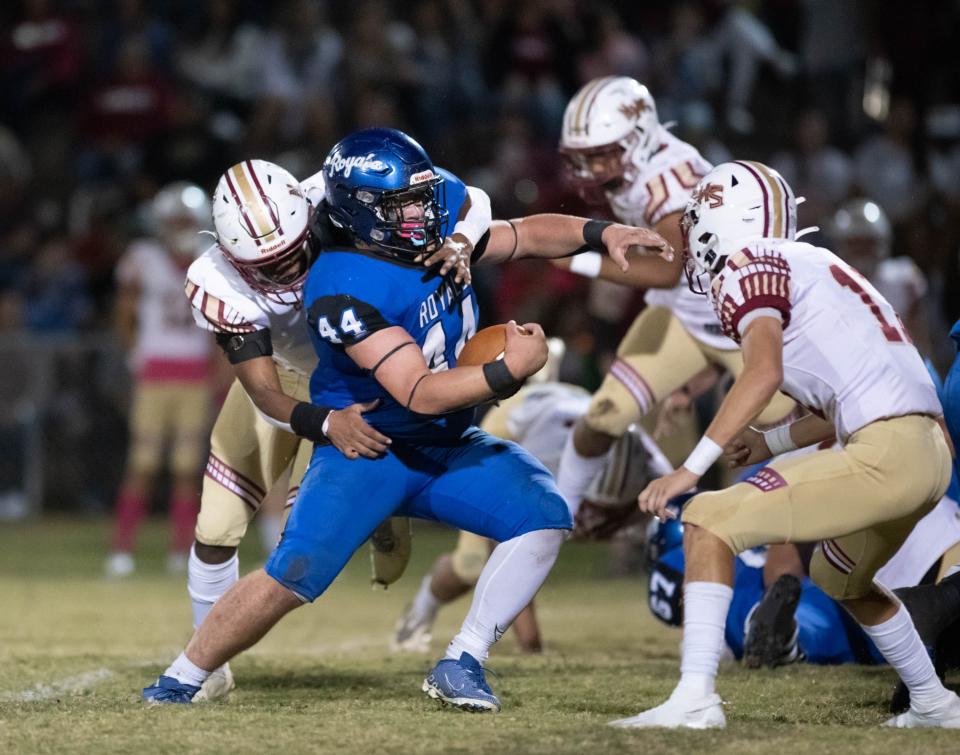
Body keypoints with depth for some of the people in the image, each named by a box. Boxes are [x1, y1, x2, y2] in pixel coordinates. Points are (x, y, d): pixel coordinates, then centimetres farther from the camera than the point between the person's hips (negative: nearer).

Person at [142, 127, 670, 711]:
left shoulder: (437, 236, -3)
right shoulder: (344, 290, -26)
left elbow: (526, 235, 12)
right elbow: (421, 395, -30)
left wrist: (600, 233, -3)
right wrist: (510, 369, -34)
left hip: (450, 445, 7)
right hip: (369, 449, -7)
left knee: (545, 519, -15)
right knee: (290, 579, -19)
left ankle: (463, 665, -10)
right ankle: (178, 683, 0)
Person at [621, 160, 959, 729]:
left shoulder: (747, 265, -2)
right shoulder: (811, 264, 24)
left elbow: (765, 372, -18)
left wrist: (691, 469, -18)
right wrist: (771, 444, 29)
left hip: (886, 454, -9)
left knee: (708, 525, -9)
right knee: (841, 577, 34)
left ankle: (695, 699, -18)